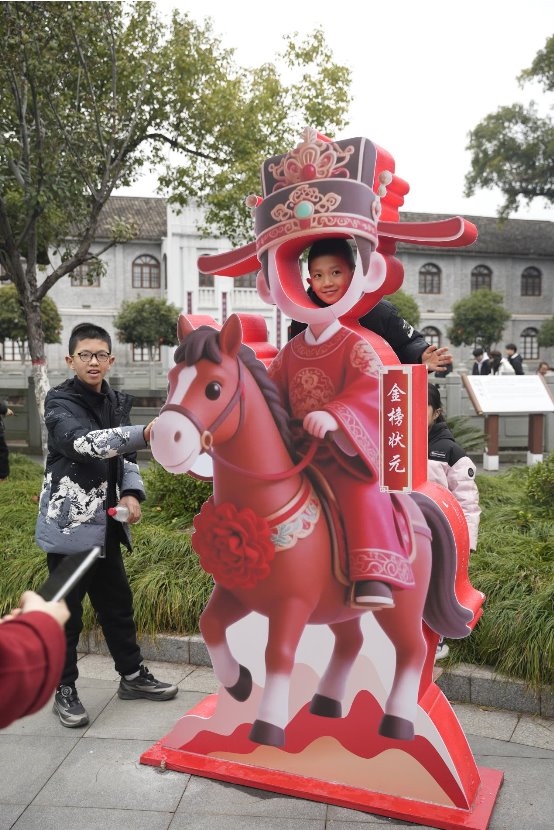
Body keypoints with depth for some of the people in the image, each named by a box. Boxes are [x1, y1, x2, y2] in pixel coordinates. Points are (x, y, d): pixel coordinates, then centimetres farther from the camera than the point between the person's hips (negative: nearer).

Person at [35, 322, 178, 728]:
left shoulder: (116, 402, 7)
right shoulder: (60, 402, -13)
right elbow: (84, 441, -33)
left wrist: (132, 493, -6)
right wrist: (143, 434, -47)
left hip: (105, 524, 6)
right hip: (69, 524, -6)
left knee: (118, 602, 17)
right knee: (67, 612, 5)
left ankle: (133, 675, 32)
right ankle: (65, 691, 23)